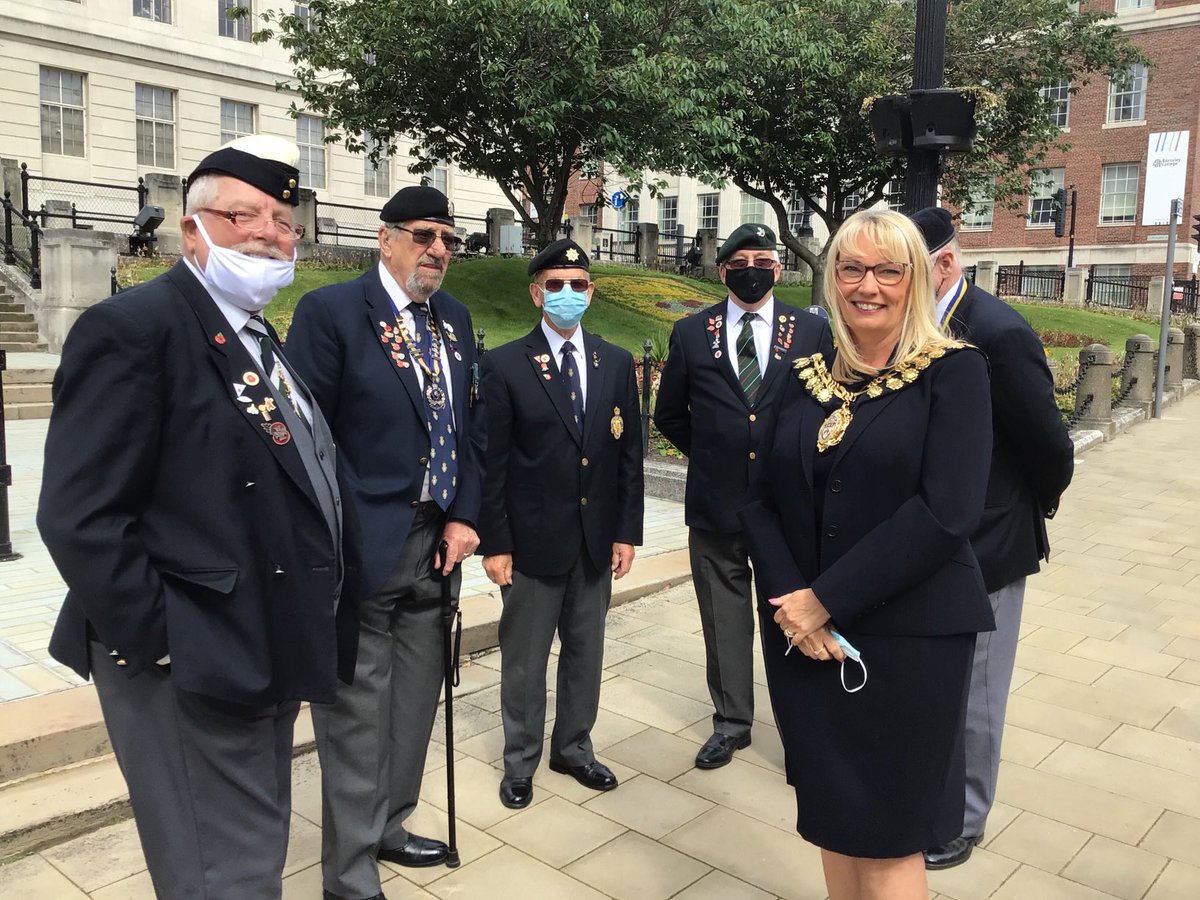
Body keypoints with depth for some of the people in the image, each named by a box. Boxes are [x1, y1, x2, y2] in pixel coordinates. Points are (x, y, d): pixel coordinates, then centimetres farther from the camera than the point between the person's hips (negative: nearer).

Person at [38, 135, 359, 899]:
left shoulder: (263, 342, 13)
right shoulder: (133, 328, -15)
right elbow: (80, 519, -21)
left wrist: (294, 645, 11)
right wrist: (159, 644, -18)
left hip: (263, 663, 9)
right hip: (194, 676, -9)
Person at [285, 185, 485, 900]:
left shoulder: (455, 319, 11)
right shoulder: (331, 310, -9)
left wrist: (464, 518, 3)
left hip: (436, 544, 7)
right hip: (363, 548, -7)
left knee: (416, 701, 18)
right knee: (357, 713, 3)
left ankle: (388, 827, 38)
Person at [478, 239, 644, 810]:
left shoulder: (616, 363, 5)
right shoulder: (504, 365, -6)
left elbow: (629, 454, 6)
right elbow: (493, 461, -7)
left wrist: (627, 532, 2)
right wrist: (495, 543, -10)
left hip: (597, 541, 4)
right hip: (532, 540, -3)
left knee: (586, 654, 16)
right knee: (524, 658, 10)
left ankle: (574, 748, 36)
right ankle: (520, 761, 29)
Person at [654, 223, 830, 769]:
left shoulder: (813, 332, 1)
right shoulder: (691, 333, 4)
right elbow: (669, 414, 12)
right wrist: (709, 454, 7)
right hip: (715, 500, 1)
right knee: (724, 618, 11)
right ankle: (731, 722, 26)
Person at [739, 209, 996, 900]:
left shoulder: (955, 371, -6)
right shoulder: (805, 376, 8)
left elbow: (947, 510, -17)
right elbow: (761, 497, 4)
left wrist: (828, 599, -17)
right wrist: (790, 599, -11)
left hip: (908, 636, -4)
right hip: (805, 635, 4)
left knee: (888, 840, 6)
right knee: (833, 817, 16)